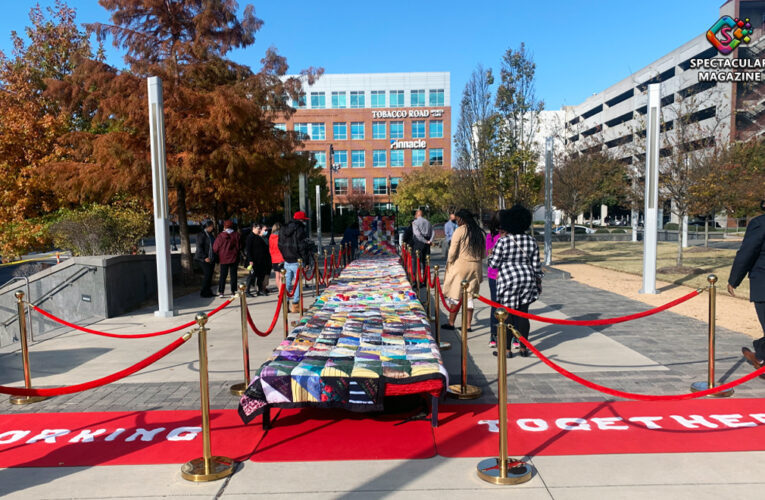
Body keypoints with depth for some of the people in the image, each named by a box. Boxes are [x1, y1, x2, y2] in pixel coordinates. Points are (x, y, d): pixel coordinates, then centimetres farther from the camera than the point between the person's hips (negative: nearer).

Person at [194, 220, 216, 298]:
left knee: (210, 275, 8)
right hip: (204, 259, -8)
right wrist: (205, 257, -19)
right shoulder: (202, 235, -10)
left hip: (211, 259, 8)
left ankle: (208, 292, 14)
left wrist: (213, 259, 19)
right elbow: (199, 247, -15)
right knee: (207, 274, -11)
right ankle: (204, 292, -4)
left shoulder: (210, 235, 16)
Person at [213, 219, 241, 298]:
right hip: (234, 258, 1)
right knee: (233, 275, 8)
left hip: (224, 259, -1)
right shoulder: (236, 235, -6)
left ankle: (221, 292, 1)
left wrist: (219, 255, 14)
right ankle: (233, 291, 8)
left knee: (223, 275, 5)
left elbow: (215, 248, -4)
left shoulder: (221, 236, -9)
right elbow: (239, 246, 0)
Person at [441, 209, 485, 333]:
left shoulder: (460, 230, -10)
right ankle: (468, 325, 12)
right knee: (469, 296, 11)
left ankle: (451, 323, 13)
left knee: (455, 295, 5)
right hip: (475, 267, 6)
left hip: (460, 266, -5)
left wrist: (449, 264, 2)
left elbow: (453, 251, -11)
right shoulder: (480, 232, 8)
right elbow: (482, 253, 10)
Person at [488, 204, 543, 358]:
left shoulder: (503, 241, -11)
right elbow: (536, 265, 5)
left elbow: (494, 263, -9)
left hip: (508, 280, -4)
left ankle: (507, 349, 7)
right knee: (523, 313, 10)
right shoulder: (532, 241, 3)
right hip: (527, 280, 4)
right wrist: (539, 280, 16)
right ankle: (523, 348, 16)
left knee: (508, 315, 2)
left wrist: (490, 256, 11)